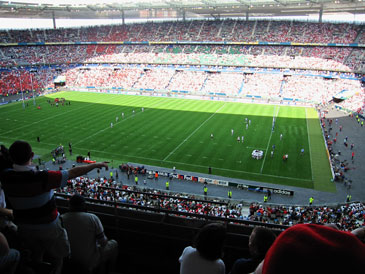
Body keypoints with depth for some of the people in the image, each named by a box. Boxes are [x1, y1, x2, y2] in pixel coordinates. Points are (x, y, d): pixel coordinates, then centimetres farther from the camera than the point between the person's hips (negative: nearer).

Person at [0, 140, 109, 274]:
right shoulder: (41, 178, -35)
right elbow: (73, 173, -28)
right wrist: (96, 165, -17)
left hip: (24, 227, 5)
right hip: (47, 226, -5)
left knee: (35, 256, 31)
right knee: (56, 258, 21)